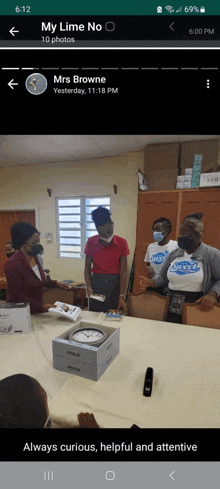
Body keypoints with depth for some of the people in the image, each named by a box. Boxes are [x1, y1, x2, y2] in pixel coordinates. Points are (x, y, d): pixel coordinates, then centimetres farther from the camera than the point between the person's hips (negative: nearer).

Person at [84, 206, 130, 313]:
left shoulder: (122, 243, -6)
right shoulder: (91, 242, -1)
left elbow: (123, 271, -8)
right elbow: (87, 268, 2)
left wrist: (121, 297, -12)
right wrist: (89, 287, -13)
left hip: (115, 284, -1)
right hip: (96, 284, 1)